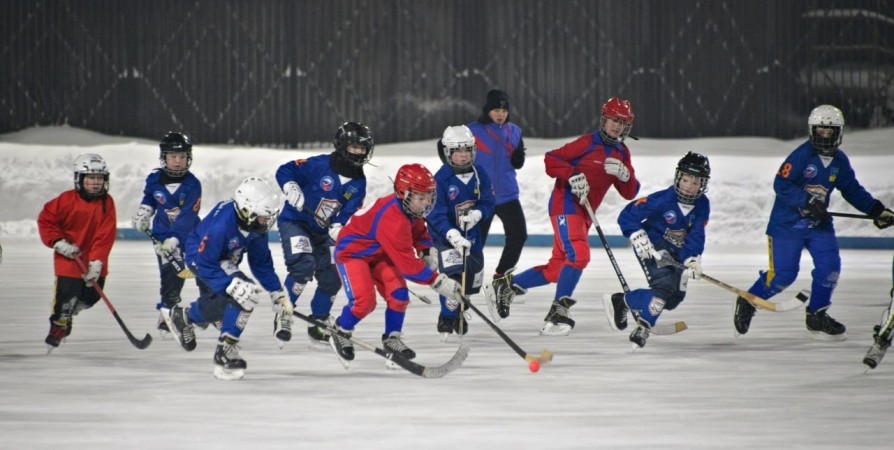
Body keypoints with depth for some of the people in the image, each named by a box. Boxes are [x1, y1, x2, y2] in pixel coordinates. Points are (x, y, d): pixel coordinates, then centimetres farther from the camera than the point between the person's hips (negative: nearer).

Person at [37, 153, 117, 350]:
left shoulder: (106, 203, -7)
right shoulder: (67, 200, -12)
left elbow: (106, 235, -11)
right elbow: (45, 220, -6)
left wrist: (97, 262, -19)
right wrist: (58, 242, -16)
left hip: (94, 259, 4)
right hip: (68, 257, -4)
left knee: (92, 294, 10)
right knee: (67, 293, -11)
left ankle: (68, 312, 36)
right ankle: (58, 325, 8)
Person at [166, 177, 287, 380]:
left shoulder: (257, 225, -16)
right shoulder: (221, 224, -39)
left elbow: (261, 262, -4)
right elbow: (205, 263, -32)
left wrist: (277, 292, -7)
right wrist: (231, 285, -40)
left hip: (225, 263, 8)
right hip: (200, 258, -8)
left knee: (218, 304, 22)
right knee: (245, 295, -25)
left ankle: (182, 317, 53)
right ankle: (225, 350, -10)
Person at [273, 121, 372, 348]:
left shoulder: (358, 182, -3)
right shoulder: (319, 165, -19)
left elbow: (349, 211, -11)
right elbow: (284, 171, -13)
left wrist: (338, 227, -30)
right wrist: (292, 190, -30)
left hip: (321, 232, 6)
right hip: (294, 222, -6)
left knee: (332, 276, 5)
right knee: (303, 265, -27)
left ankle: (318, 324, 24)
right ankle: (283, 314, -11)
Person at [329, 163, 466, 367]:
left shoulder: (410, 208, -10)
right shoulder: (392, 220, -38)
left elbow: (419, 232, 12)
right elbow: (407, 263, -38)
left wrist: (426, 252, -8)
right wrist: (438, 281, -37)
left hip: (378, 254, 8)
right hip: (352, 252, -8)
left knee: (398, 293, -9)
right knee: (364, 300, -22)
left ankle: (391, 338, 8)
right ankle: (340, 333, 4)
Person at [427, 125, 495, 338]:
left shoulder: (479, 174, -4)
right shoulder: (441, 179, -19)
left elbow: (488, 202, -1)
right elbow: (436, 215, -23)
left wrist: (477, 214, -25)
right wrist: (453, 235, -36)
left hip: (472, 235, 6)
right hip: (445, 236, -6)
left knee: (472, 278, 14)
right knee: (453, 275, -23)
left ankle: (457, 311, 42)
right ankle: (447, 320, -6)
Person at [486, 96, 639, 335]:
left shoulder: (622, 154, 13)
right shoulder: (588, 143, -8)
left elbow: (630, 193, 9)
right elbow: (551, 159, -11)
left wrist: (624, 174, -11)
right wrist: (572, 175, -25)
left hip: (583, 212, 8)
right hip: (566, 202, -8)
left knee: (557, 268, 8)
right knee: (578, 254, -25)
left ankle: (505, 290, 21)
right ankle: (557, 313, -26)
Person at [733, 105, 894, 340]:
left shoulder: (840, 161, 3)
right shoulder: (802, 155, -17)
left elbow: (853, 190, 13)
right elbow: (781, 184, -21)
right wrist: (806, 201, -29)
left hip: (819, 224, 6)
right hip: (787, 222, -6)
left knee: (830, 265, -8)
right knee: (782, 273, -7)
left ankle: (817, 314, 9)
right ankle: (748, 302, 17)